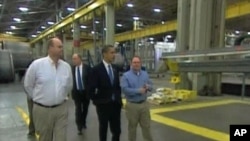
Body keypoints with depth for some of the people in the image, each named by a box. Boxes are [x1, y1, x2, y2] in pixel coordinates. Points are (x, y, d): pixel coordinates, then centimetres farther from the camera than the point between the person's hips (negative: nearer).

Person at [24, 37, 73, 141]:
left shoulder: (66, 66, 0)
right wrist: (38, 98, 10)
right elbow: (28, 85, 3)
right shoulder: (37, 64, -9)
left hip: (61, 108, 2)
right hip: (42, 109, -2)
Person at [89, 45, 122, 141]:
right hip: (103, 105, -4)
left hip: (116, 104, 5)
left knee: (117, 130, 11)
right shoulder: (96, 69, -11)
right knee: (103, 129, 14)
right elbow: (92, 89, -11)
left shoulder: (115, 68, 7)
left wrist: (119, 98, 6)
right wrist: (96, 101, -7)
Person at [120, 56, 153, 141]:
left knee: (146, 125, 15)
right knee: (132, 126, 12)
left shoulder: (145, 74, 8)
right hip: (132, 105, -4)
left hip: (144, 104, 4)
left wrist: (147, 87, -15)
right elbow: (124, 89, -20)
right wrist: (138, 91, -22)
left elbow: (151, 86, 9)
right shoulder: (126, 75, -9)